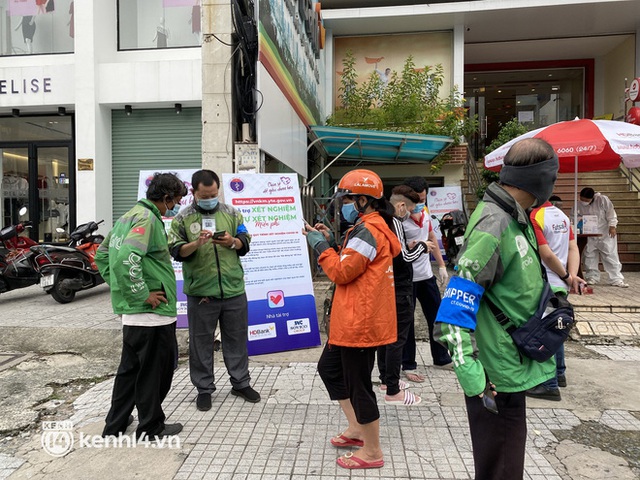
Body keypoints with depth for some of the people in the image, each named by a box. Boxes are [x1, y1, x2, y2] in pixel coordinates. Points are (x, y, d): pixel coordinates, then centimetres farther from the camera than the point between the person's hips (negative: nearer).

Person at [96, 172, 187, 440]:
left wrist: (118, 286, 19)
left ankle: (115, 425, 32)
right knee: (155, 370, 5)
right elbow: (126, 258, -30)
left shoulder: (128, 216, 15)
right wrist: (143, 294, -21)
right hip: (151, 311, -10)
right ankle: (151, 428, 20)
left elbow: (102, 253, 22)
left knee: (130, 367, 20)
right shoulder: (147, 218, -16)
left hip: (130, 312, 10)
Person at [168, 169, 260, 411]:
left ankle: (241, 382, 29)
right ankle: (204, 389, 25)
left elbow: (245, 243, 9)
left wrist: (232, 242, -13)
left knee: (237, 338, 13)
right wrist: (197, 243, -23)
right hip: (200, 292, -2)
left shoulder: (231, 213, 7)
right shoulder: (182, 218, 1)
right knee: (201, 342, 9)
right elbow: (176, 251, -5)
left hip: (234, 290, 2)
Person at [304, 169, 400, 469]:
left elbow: (341, 272, -19)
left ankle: (372, 452, 19)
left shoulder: (367, 232, -19)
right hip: (352, 320, 11)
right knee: (329, 368, 21)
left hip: (361, 323, -11)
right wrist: (330, 242, 6)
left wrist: (320, 245, -8)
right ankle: (357, 429, 32)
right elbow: (350, 265, 16)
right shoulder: (370, 228, 15)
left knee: (358, 383, 1)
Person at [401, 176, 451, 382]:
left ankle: (441, 357, 35)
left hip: (426, 274, 8)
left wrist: (441, 266, 16)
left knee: (437, 317, 17)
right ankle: (408, 365, 19)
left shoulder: (425, 212, 4)